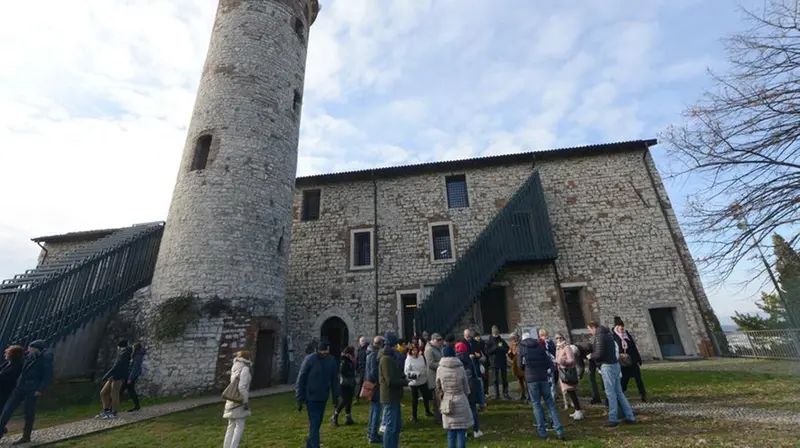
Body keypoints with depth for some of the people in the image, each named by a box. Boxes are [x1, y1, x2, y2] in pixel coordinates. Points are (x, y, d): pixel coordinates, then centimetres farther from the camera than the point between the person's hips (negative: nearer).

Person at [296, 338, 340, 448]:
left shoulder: (331, 360, -2)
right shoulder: (309, 359, -14)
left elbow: (334, 380, 7)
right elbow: (301, 380, -10)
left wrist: (335, 396, 6)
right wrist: (300, 399, -10)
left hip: (323, 398, 5)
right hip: (311, 398, -5)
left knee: (317, 424, 17)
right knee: (314, 425, -5)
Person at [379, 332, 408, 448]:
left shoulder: (392, 357, 14)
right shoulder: (386, 359, -20)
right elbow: (391, 381, -25)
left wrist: (405, 377, 4)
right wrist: (406, 382, -13)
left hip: (394, 396, 10)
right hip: (390, 397, -10)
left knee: (397, 425, 18)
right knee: (391, 426, -1)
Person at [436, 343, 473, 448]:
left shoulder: (440, 369, -5)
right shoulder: (460, 368, -7)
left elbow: (438, 387, 4)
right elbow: (466, 387, 3)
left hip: (447, 402, 2)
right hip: (460, 401, -1)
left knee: (451, 432, 13)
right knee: (461, 432, 6)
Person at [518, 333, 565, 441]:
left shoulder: (522, 347, 3)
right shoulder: (540, 346, 7)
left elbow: (520, 364, 5)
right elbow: (549, 363, 4)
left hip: (531, 378, -2)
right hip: (543, 377, 2)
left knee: (536, 403, 7)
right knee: (549, 402, 9)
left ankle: (542, 430, 7)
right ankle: (559, 430, 5)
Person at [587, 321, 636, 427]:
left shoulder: (599, 336, -16)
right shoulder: (608, 334, 12)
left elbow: (599, 354, -23)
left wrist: (591, 356, -3)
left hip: (607, 366, -9)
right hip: (615, 364, 9)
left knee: (610, 393, -2)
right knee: (619, 392, 16)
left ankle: (613, 419, 4)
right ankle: (630, 416, 22)